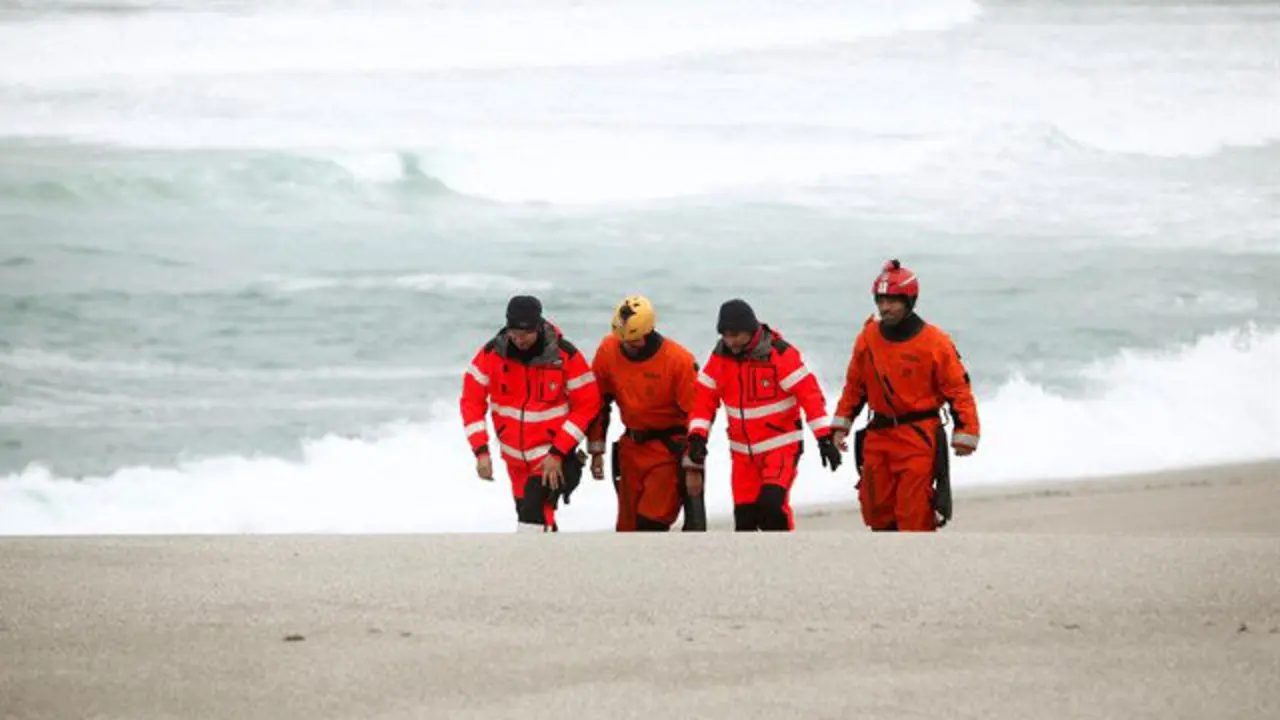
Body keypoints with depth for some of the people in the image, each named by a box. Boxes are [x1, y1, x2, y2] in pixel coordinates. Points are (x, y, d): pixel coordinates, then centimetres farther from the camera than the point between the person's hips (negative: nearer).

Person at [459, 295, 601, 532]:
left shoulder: (565, 356, -19)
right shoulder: (491, 354, -12)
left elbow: (587, 404, -14)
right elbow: (472, 401, -7)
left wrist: (558, 453, -18)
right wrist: (481, 451, -17)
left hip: (554, 454, -4)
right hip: (515, 457, 4)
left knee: (535, 510, -22)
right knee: (527, 511, 19)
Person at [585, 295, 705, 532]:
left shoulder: (679, 360, -19)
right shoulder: (608, 351, -6)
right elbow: (598, 403, 7)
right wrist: (596, 451, 7)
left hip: (670, 448, -5)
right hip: (631, 447, 5)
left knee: (651, 523, -15)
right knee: (628, 525, 8)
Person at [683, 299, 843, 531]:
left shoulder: (780, 354, -15)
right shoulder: (720, 357, 0)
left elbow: (810, 394, -16)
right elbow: (704, 399, 4)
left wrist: (825, 438, -20)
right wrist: (697, 437, -9)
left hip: (780, 446, -5)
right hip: (743, 451, 5)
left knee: (771, 503, -23)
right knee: (744, 518, 4)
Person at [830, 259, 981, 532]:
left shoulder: (934, 342, -9)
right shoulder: (868, 338, 4)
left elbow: (958, 389, -6)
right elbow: (855, 385, 16)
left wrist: (965, 435, -10)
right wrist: (841, 425, 14)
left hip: (918, 438, -5)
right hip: (878, 437, 5)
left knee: (914, 512, -10)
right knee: (877, 508, 8)